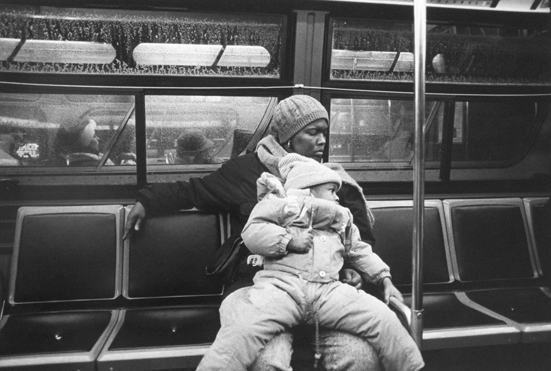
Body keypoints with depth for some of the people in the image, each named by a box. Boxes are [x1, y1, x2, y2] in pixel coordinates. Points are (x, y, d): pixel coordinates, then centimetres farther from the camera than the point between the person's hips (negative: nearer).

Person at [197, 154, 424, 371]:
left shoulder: (343, 219, 32)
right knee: (243, 328, -32)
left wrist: (385, 280, 23)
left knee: (384, 321, -11)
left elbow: (361, 252, 34)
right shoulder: (280, 203, 13)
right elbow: (252, 232, 1)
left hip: (328, 290, 4)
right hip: (281, 284, -4)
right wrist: (289, 240, -8)